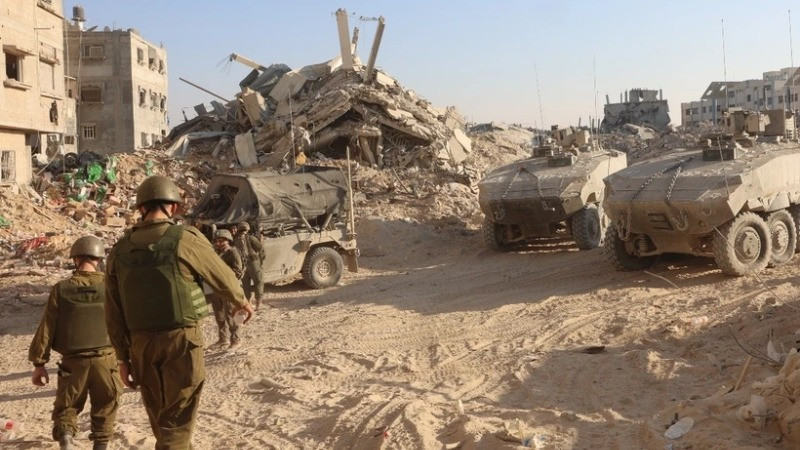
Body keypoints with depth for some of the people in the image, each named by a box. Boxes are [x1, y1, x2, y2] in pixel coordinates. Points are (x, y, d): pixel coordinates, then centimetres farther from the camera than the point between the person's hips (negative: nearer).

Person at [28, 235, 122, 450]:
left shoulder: (61, 289, -4)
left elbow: (47, 328, -1)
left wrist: (39, 363, 7)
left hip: (73, 361, 0)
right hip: (105, 359, 0)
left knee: (66, 407, 14)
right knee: (104, 409, 16)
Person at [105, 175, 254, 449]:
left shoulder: (121, 249, 3)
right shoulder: (186, 239, -10)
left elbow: (113, 313, 5)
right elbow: (222, 276, 3)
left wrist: (123, 357, 12)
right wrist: (241, 301, 23)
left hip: (141, 343, 5)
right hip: (181, 338, -5)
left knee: (160, 418, 21)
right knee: (176, 420, 2)